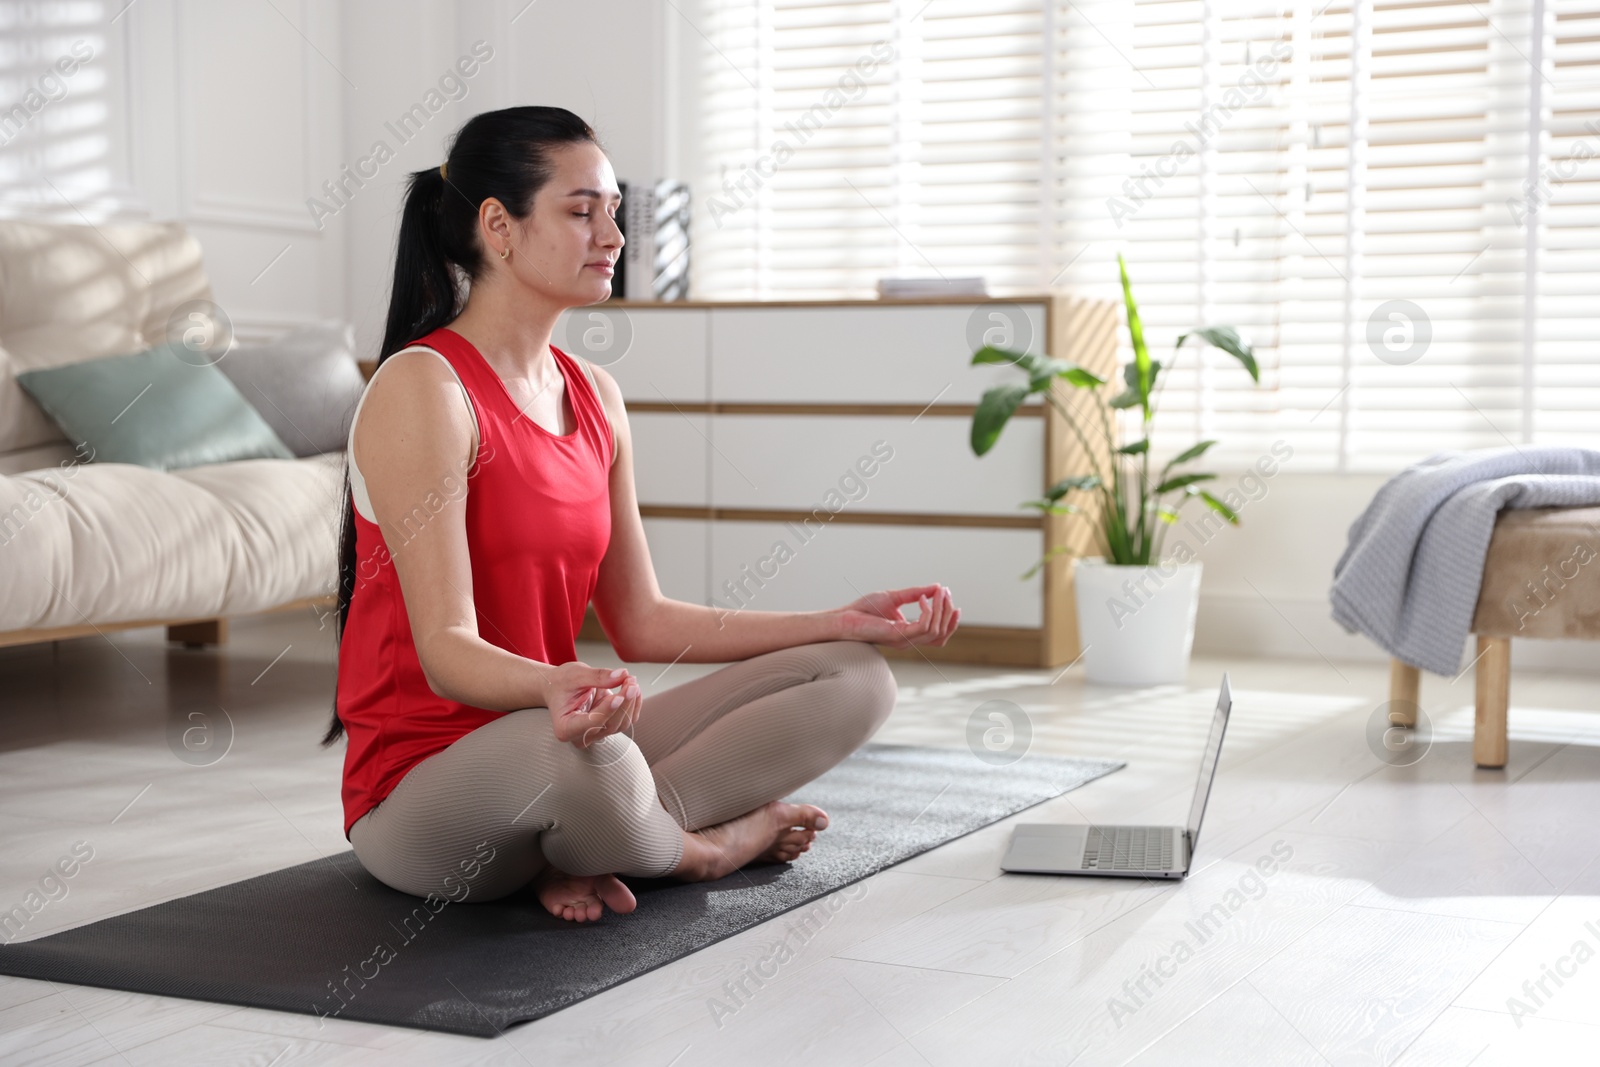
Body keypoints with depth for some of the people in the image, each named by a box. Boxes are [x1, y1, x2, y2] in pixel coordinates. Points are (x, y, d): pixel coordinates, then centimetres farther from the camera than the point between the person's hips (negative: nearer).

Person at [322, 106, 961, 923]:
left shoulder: (594, 396, 10)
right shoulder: (423, 389, -14)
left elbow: (640, 624, 11)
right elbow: (446, 650, -22)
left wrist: (841, 622, 8)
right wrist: (555, 686, -44)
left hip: (547, 732, 8)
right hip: (422, 790, -8)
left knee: (853, 678, 0)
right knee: (578, 754, -42)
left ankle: (580, 853, -13)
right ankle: (705, 846, -6)